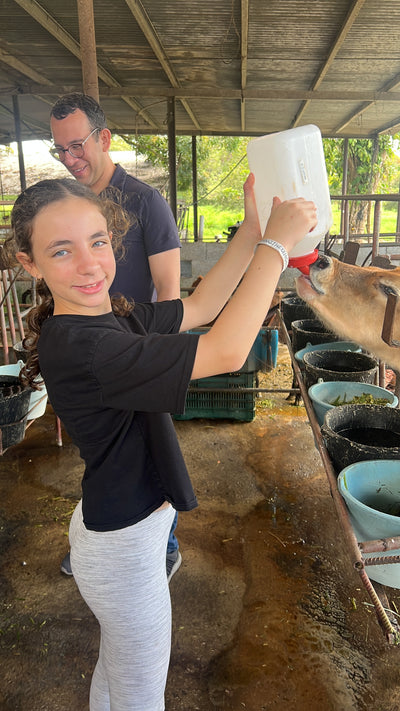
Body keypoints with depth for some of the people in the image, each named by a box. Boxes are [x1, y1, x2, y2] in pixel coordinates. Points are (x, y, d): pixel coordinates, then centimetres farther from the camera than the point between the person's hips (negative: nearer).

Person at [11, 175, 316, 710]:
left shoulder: (114, 317, -3)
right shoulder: (76, 347, -32)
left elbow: (198, 308, 5)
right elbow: (226, 352, -36)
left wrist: (253, 229, -3)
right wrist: (278, 241, -26)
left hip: (119, 525, 9)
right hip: (124, 549, -8)